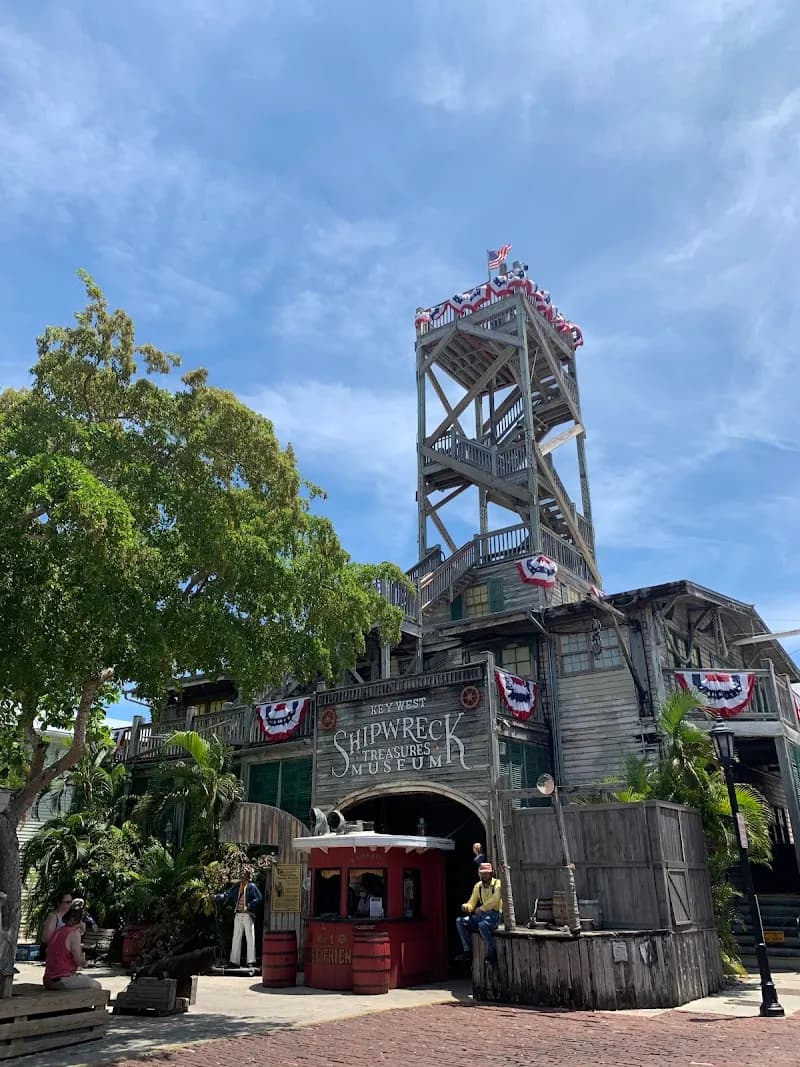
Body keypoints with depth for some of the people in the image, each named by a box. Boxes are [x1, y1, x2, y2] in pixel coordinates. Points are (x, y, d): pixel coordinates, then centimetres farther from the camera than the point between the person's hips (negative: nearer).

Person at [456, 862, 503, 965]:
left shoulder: (497, 883, -5)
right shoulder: (478, 886, 12)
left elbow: (495, 899, -22)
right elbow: (472, 903, 8)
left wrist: (481, 909, -25)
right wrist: (466, 907, -15)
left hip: (494, 915, -6)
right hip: (481, 915, 6)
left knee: (482, 925, -36)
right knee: (460, 921, -10)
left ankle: (492, 953, -19)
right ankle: (468, 951, -6)